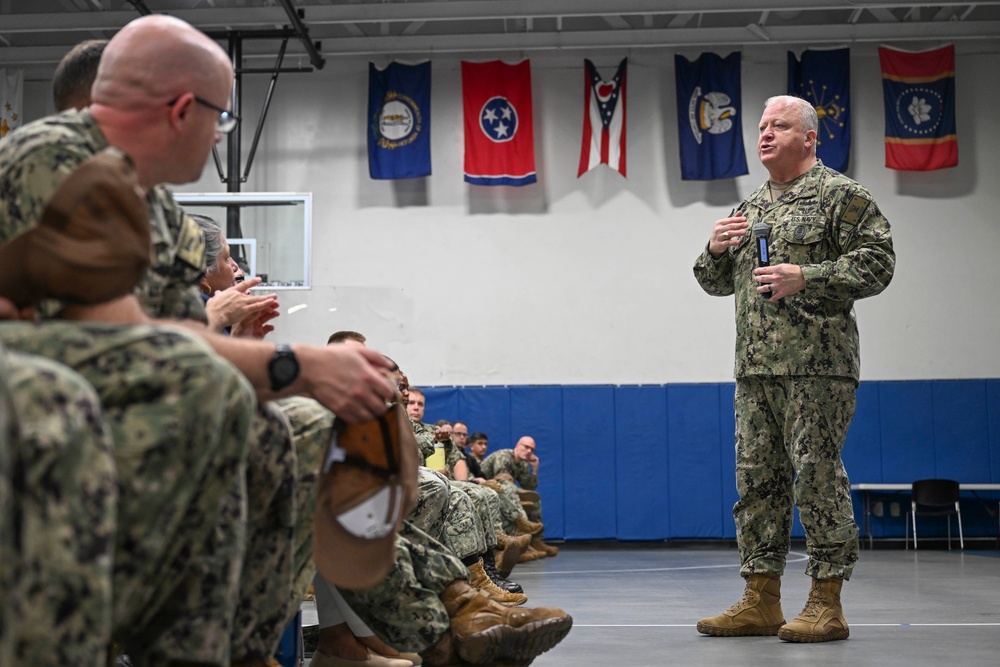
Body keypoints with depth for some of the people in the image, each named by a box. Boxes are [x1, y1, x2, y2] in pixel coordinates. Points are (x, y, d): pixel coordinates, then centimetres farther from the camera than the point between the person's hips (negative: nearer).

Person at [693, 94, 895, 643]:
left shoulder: (841, 196, 2)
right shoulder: (749, 208, 22)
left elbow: (877, 264, -8)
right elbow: (716, 282, 27)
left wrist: (806, 277, -16)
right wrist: (717, 249, 5)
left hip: (817, 367, -7)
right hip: (755, 370, 7)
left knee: (818, 475, -6)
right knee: (756, 479, 7)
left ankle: (826, 605, 0)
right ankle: (761, 601, 13)